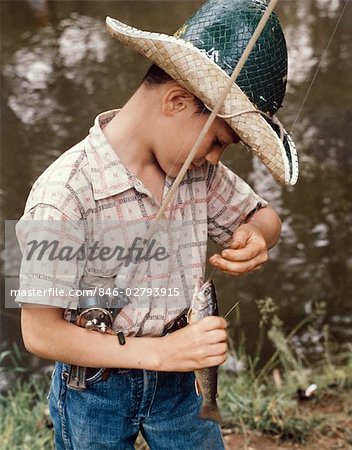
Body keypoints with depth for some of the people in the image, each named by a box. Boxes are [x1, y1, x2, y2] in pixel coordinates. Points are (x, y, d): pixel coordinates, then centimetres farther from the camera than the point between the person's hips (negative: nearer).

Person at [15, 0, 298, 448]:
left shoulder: (200, 171, -10)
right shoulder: (64, 195, -28)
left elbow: (262, 215, 8)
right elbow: (40, 333, -23)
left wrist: (256, 238, -17)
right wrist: (160, 351, -29)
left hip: (177, 380, 5)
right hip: (93, 391, -5)